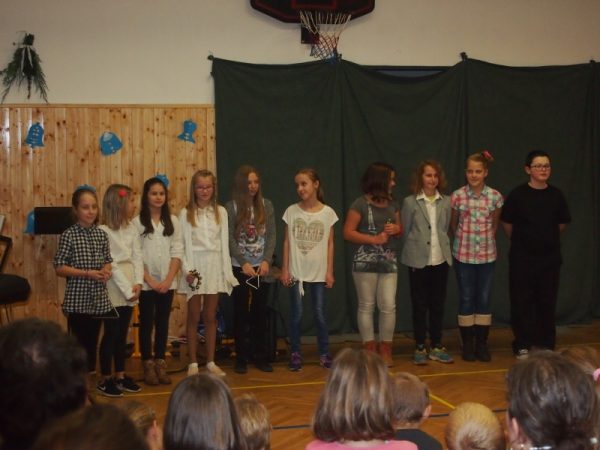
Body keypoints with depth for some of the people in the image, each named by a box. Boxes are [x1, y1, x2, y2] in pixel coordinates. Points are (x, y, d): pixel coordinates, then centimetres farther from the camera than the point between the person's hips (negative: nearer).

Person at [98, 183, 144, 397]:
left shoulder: (132, 228, 9)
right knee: (111, 333, 0)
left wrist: (138, 283, -8)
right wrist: (127, 290, -14)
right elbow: (111, 265, -14)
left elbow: (137, 257, 5)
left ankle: (120, 376, 22)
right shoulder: (104, 231, -12)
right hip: (114, 287, -6)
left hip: (130, 288, 6)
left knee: (122, 333, 13)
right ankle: (105, 379, 10)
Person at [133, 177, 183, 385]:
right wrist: (150, 281, -12)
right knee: (146, 322, 3)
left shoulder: (173, 221, 6)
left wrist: (168, 280, -8)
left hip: (167, 282, 3)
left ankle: (160, 364, 14)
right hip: (146, 283, -3)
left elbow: (177, 253, 2)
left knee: (163, 322, 7)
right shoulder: (137, 222, -4)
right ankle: (148, 366, 10)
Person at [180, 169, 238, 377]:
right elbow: (184, 244, -3)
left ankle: (211, 362, 15)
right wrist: (187, 269, -13)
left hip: (215, 266, 2)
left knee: (211, 316, 8)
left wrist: (227, 272, 1)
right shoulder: (186, 213, 0)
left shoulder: (220, 212, 6)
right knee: (194, 316, 3)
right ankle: (193, 363, 9)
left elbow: (224, 243, 6)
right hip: (195, 265, -2)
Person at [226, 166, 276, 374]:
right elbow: (230, 239, -8)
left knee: (260, 311, 5)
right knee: (241, 312, 3)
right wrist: (243, 263, -16)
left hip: (262, 267, 2)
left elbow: (271, 236, 1)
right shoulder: (231, 207, -4)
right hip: (239, 268, -2)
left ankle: (260, 356, 14)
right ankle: (241, 358, 10)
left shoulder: (267, 206, 5)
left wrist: (266, 261, -11)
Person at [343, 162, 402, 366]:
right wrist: (373, 239, -17)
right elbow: (348, 232, -11)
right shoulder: (360, 204, -7)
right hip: (365, 261, -4)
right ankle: (370, 349, 13)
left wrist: (396, 229, -2)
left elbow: (400, 229, 21)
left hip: (389, 261, 5)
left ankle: (385, 349, 11)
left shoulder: (392, 204, 11)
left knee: (388, 306, 0)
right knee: (366, 306, 3)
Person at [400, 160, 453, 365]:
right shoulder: (410, 202, -3)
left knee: (438, 304, 9)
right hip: (418, 261, -3)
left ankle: (436, 346, 19)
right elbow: (405, 231, 2)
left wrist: (443, 248, 8)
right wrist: (415, 250, 3)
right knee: (419, 305, 3)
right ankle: (420, 348, 12)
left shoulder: (446, 202, 5)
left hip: (441, 259, 3)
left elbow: (446, 229, 11)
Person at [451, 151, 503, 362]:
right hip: (463, 254, -1)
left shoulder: (495, 196, -3)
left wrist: (486, 240, 12)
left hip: (487, 254, 1)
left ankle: (482, 344, 14)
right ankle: (467, 344, 14)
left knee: (484, 298, 5)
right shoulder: (458, 196, -6)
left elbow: (494, 225, 11)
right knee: (466, 298, 4)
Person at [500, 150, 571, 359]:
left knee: (547, 302, 8)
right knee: (522, 302, 3)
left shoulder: (556, 195, -1)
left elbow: (562, 224, 12)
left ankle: (547, 345, 20)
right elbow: (506, 223, 0)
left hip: (550, 257, 2)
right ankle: (522, 345, 13)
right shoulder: (518, 194, -9)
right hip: (522, 258, -2)